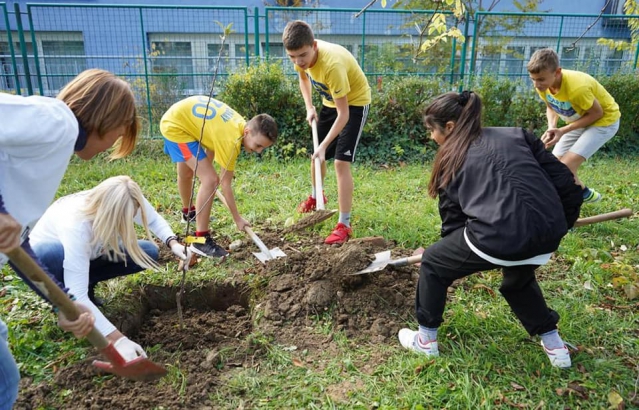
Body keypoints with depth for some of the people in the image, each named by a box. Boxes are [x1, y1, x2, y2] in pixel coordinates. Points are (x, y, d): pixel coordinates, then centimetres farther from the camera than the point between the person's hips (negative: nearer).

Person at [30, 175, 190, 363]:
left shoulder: (126, 203, -29)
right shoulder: (76, 225, -43)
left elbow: (154, 220, -6)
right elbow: (78, 296, -44)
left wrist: (173, 243, -28)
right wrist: (117, 339, -49)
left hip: (90, 252, 5)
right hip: (44, 256, -5)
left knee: (148, 253, -15)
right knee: (51, 253, -41)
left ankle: (86, 282, 4)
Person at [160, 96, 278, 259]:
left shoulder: (240, 123, -6)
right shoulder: (231, 141, -32)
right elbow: (225, 184, -23)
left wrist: (206, 167, 24)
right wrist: (237, 219, -14)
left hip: (177, 117, 10)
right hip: (175, 125, -10)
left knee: (185, 175, 31)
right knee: (211, 180, -19)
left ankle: (188, 212, 58)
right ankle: (201, 240, -11)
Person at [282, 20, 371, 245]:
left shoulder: (332, 64, -39)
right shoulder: (302, 54, -18)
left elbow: (343, 113, -34)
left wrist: (324, 145, -35)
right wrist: (309, 108, -5)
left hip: (355, 102, -7)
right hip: (330, 101, 7)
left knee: (341, 161, -18)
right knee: (316, 155, 16)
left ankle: (344, 225, -11)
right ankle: (315, 196, 44)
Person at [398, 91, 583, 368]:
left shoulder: (450, 159, 12)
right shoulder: (517, 135, 18)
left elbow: (452, 219, 17)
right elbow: (563, 180, 12)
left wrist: (456, 256, 35)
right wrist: (562, 224, 28)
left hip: (498, 237, -5)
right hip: (548, 235, 5)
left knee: (433, 264, 23)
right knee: (518, 279, 39)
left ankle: (426, 340, 33)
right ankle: (554, 345, 44)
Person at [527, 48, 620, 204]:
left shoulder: (576, 87, -39)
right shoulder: (542, 84, -19)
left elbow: (597, 113, -23)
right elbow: (551, 107, 0)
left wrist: (563, 131, -28)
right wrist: (551, 127, -20)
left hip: (604, 120, -7)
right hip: (578, 120, 7)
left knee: (565, 168, -19)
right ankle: (583, 193, 26)